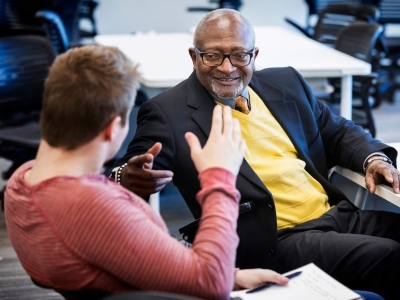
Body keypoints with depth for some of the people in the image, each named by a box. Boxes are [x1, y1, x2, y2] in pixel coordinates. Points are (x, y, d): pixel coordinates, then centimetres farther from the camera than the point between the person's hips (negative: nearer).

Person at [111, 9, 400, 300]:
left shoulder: (286, 83, 14)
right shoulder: (168, 112, -2)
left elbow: (339, 133, 23)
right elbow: (134, 170, -8)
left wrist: (375, 158, 2)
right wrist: (128, 178, -33)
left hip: (342, 213, 7)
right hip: (278, 240, -6)